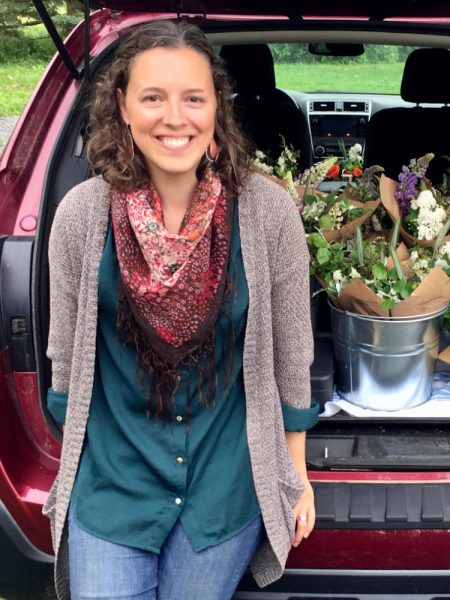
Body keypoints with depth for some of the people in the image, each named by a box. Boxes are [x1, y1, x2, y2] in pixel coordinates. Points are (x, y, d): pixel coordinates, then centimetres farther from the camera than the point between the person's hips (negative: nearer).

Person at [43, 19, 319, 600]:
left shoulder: (268, 210, -14)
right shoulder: (81, 214, -12)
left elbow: (290, 355, -3)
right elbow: (67, 356, 1)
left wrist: (297, 476, 5)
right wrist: (70, 473, 10)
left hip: (227, 485, 0)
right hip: (112, 481, 0)